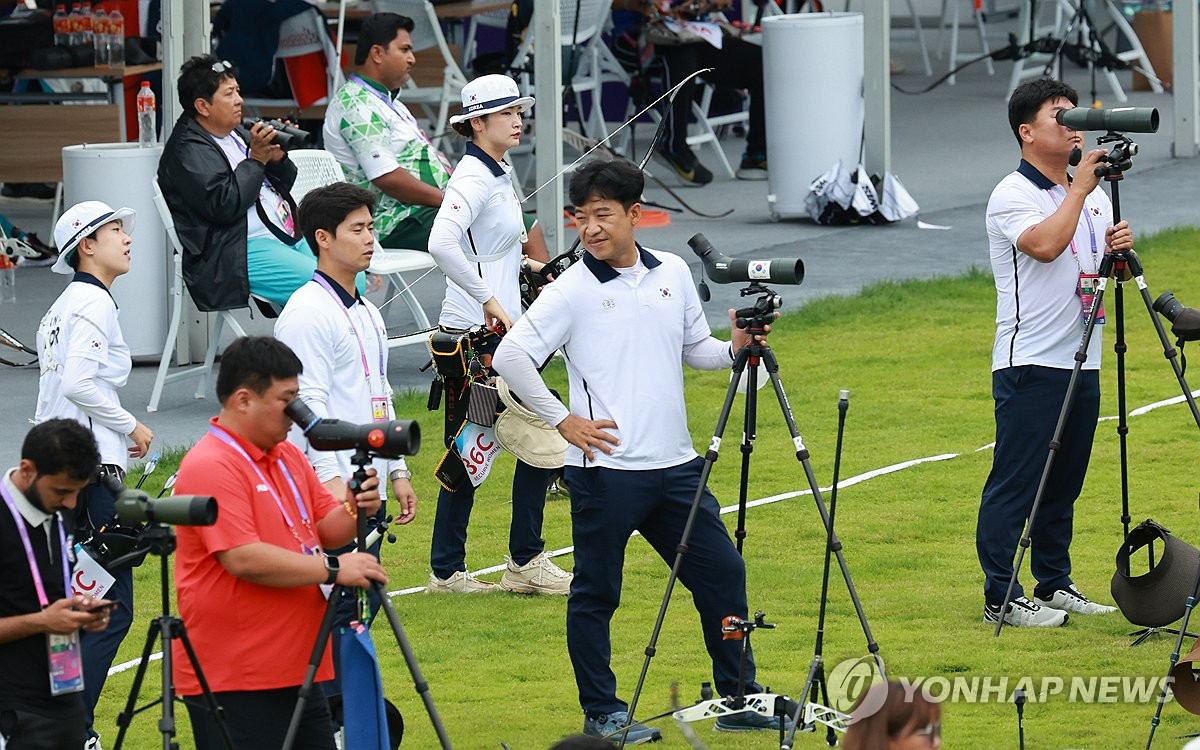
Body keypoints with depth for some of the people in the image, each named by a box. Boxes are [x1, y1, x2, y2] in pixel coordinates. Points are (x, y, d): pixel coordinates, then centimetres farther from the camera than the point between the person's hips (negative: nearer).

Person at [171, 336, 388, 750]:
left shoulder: (288, 456, 14)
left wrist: (353, 510, -6)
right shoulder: (210, 467, -15)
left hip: (296, 669, 9)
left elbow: (328, 529, 17)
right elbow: (243, 559, -24)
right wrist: (332, 569, -21)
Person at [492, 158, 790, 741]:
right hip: (605, 468, -5)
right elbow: (510, 357, -12)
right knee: (596, 593, 2)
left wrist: (734, 348, -2)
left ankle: (740, 699, 20)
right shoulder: (571, 291, -8)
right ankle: (601, 714, 13)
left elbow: (696, 349, 19)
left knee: (722, 573, 8)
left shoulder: (673, 273, 8)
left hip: (675, 465, 5)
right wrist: (563, 420, -14)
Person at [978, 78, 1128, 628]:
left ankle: (1055, 584, 21)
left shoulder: (1093, 195, 15)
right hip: (1030, 364, -7)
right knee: (1015, 483, -6)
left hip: (1082, 363, 7)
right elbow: (1044, 244, -26)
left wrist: (1119, 250, -2)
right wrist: (1078, 191, -18)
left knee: (1064, 484, 13)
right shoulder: (1012, 196, -8)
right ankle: (1001, 598, -4)